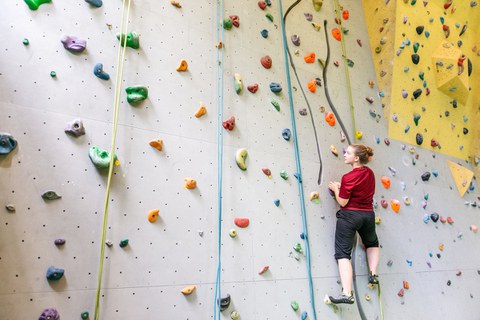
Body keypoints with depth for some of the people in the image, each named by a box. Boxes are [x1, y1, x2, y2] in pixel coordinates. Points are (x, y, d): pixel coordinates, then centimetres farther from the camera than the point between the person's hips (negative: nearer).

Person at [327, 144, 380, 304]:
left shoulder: (348, 177, -17)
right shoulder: (370, 173, 5)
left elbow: (342, 202, -14)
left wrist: (336, 189, 2)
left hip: (349, 215, -7)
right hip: (368, 215, 7)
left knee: (343, 253, -4)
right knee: (372, 243, 36)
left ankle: (347, 294, -11)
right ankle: (373, 274, 30)